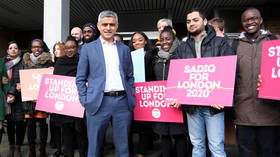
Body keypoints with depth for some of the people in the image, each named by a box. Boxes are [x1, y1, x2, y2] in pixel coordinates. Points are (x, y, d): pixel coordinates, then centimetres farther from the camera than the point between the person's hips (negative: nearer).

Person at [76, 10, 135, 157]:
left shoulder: (125, 49, 13)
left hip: (123, 102, 2)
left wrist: (132, 98, 7)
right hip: (99, 103, -2)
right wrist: (85, 102, -3)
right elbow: (80, 79, 5)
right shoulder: (88, 48, 5)